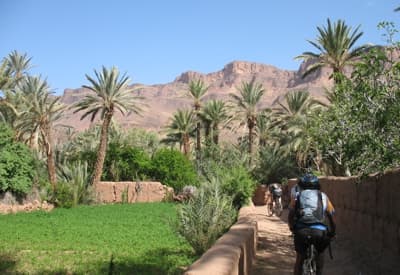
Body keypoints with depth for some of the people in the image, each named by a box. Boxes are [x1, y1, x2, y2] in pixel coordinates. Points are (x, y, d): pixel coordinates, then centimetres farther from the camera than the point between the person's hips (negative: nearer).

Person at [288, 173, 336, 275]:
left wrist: (292, 228, 21)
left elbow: (290, 215, 7)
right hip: (319, 230, 0)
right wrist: (332, 232, 26)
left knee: (299, 257, 18)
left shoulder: (297, 196, 15)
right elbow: (331, 215, 15)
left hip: (301, 230, 0)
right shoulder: (323, 196, 17)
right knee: (320, 253, 28)